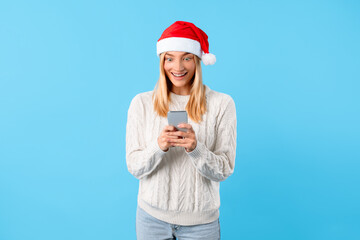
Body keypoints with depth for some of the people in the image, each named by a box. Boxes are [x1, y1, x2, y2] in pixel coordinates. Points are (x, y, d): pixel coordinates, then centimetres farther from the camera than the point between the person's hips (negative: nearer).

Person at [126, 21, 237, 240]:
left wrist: (195, 148, -26)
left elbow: (224, 170, -8)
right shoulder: (142, 103, -5)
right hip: (152, 215, 1)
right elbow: (134, 168, -6)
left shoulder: (221, 104, -8)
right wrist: (158, 146, -25)